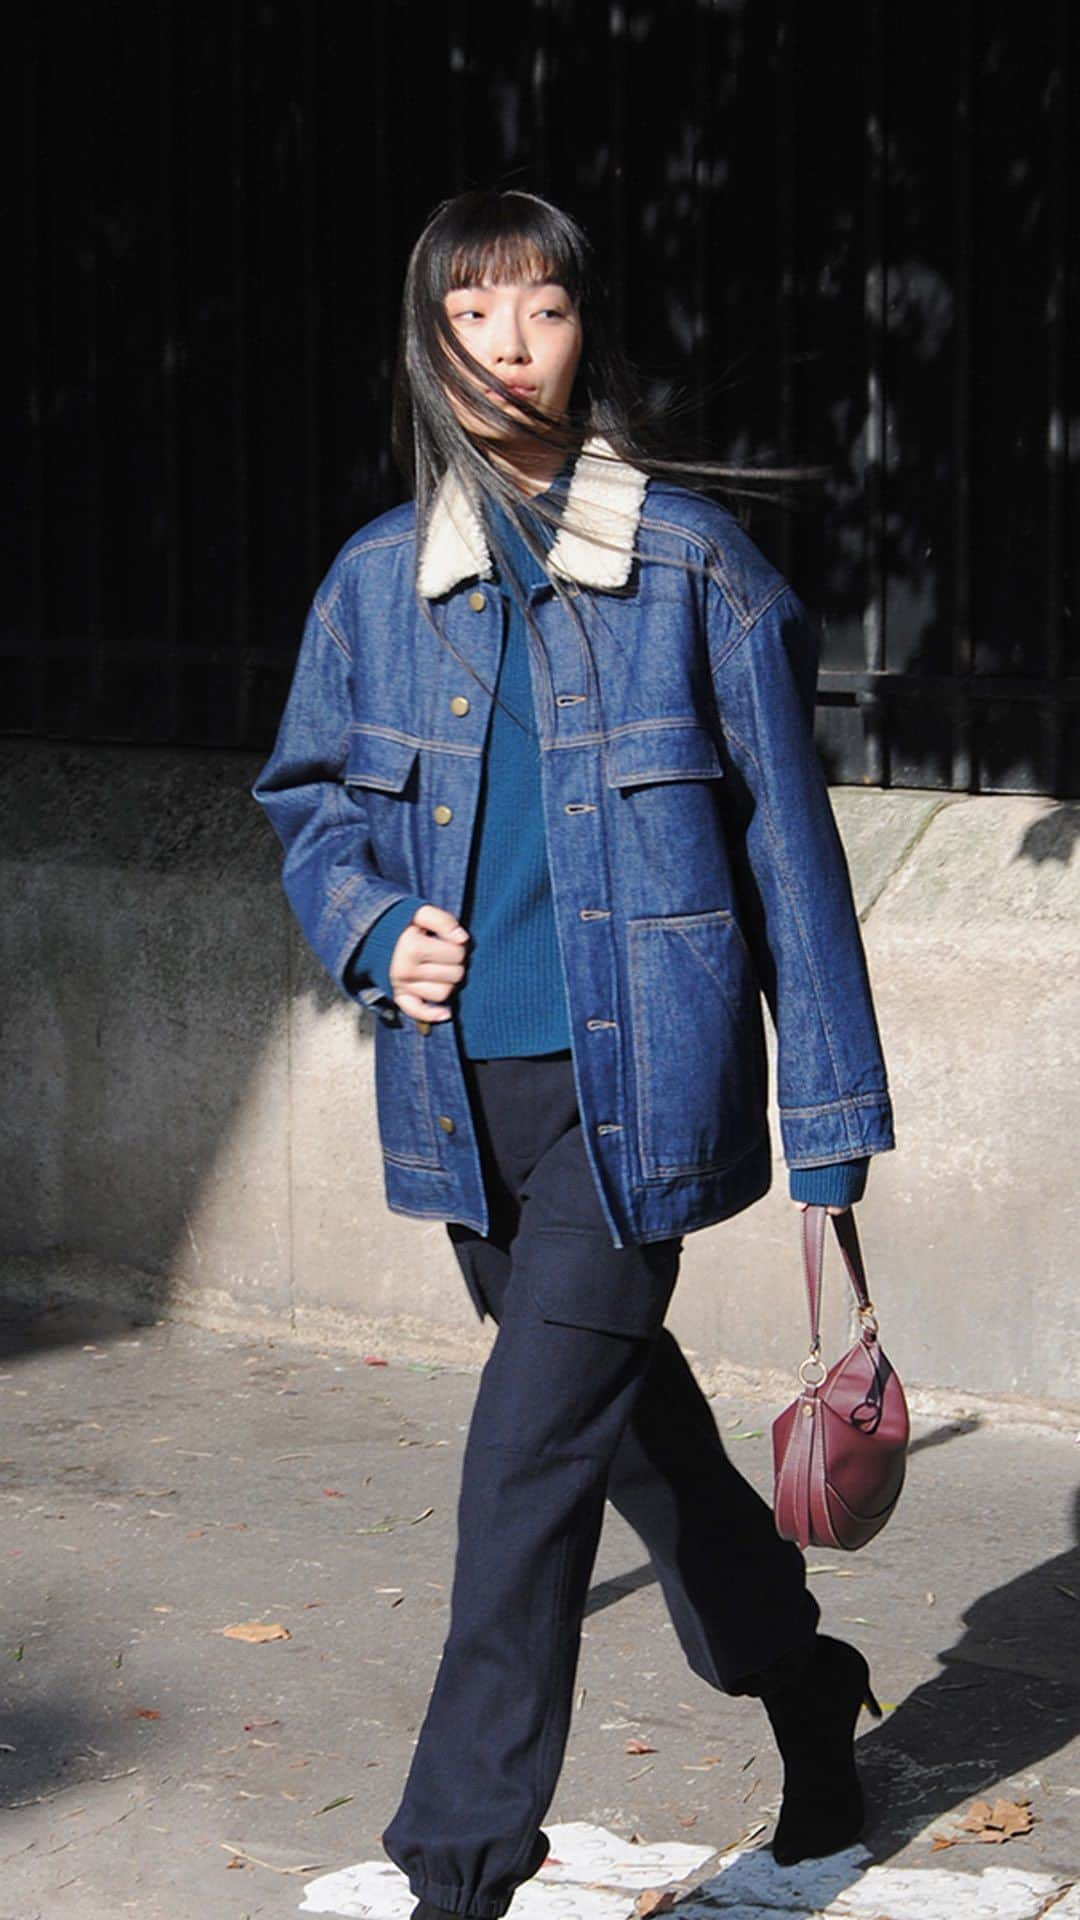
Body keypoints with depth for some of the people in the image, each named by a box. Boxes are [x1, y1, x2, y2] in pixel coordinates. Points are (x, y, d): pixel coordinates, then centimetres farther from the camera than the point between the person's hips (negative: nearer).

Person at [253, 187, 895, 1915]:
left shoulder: (692, 560, -6)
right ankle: (797, 1677, 44)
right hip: (467, 1088, 5)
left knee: (534, 1452, -9)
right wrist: (375, 930, -5)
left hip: (637, 1078, -5)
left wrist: (830, 1105, -3)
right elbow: (309, 797, 17)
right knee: (627, 1405, 20)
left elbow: (783, 831, -3)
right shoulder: (377, 579, 5)